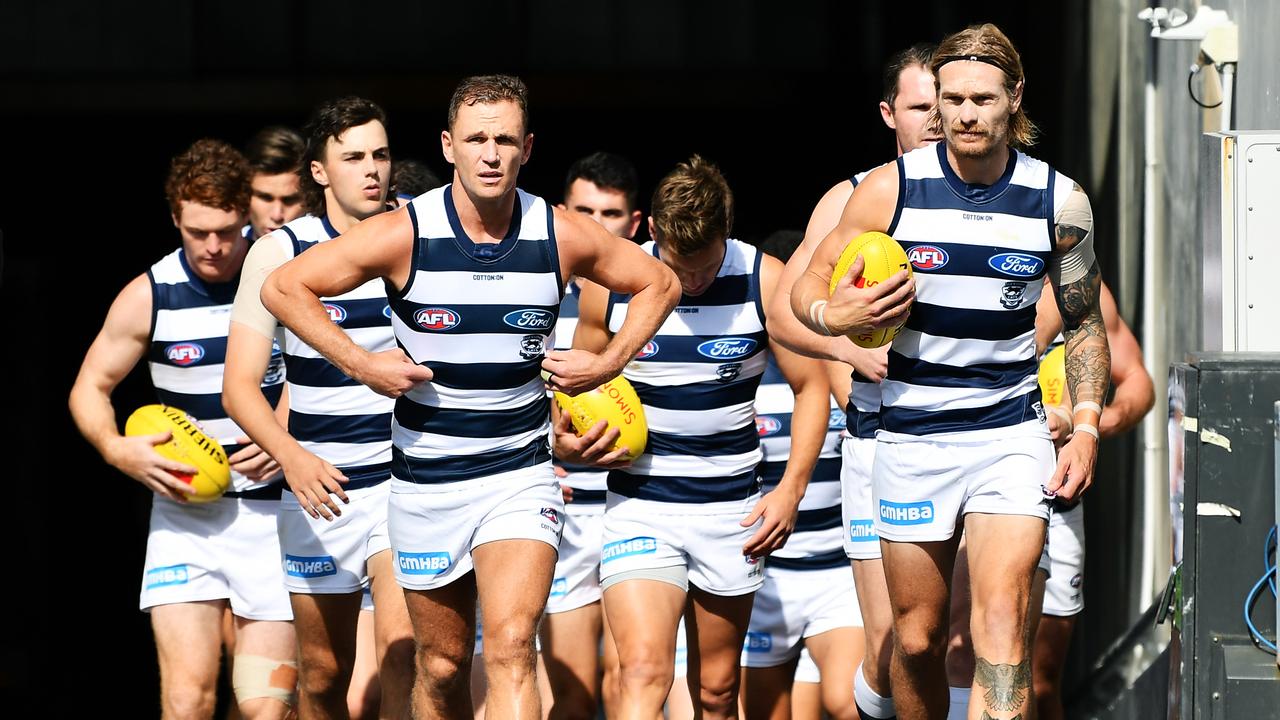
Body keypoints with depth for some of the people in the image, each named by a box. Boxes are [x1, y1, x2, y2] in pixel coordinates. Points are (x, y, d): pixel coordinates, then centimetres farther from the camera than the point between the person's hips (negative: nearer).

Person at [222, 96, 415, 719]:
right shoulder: (279, 253, -3)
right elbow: (239, 384, -8)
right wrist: (291, 454, -26)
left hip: (406, 481, -1)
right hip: (317, 484, 1)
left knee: (402, 651, -20)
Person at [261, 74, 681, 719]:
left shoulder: (560, 237, -6)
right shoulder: (403, 236, -12)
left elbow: (659, 283, 12)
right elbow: (283, 287, -6)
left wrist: (608, 362, 0)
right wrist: (360, 364, -13)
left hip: (520, 474, -1)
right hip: (426, 478, 1)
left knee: (511, 649, -20)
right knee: (442, 665, 11)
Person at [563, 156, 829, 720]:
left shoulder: (765, 281, -6)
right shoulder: (610, 283, -5)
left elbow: (811, 386, 2)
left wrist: (791, 489, -8)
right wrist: (567, 440, -10)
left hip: (733, 506, 1)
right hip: (639, 502, -1)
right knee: (643, 674, -20)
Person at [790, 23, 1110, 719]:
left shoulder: (1059, 201, -2)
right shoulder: (890, 190, -5)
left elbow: (1084, 323, 11)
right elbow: (807, 287, 4)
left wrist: (1086, 429, 0)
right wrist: (833, 316, -20)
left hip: (1011, 432, -1)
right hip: (912, 433, 1)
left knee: (1001, 621, -18)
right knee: (917, 638, 6)